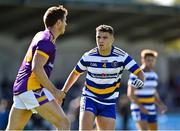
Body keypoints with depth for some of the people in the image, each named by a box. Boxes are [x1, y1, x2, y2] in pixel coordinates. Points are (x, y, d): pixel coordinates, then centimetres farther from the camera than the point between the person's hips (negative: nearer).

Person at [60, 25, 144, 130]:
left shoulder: (122, 56, -12)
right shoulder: (88, 57, -9)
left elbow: (139, 72, -13)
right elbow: (75, 73, 8)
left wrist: (140, 81, -37)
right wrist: (63, 92, 10)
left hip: (109, 103, 1)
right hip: (90, 98, -1)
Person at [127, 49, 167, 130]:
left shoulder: (154, 75, 8)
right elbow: (130, 94, -17)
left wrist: (160, 104, 0)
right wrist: (141, 107, -25)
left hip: (150, 110, 8)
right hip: (138, 109, -7)